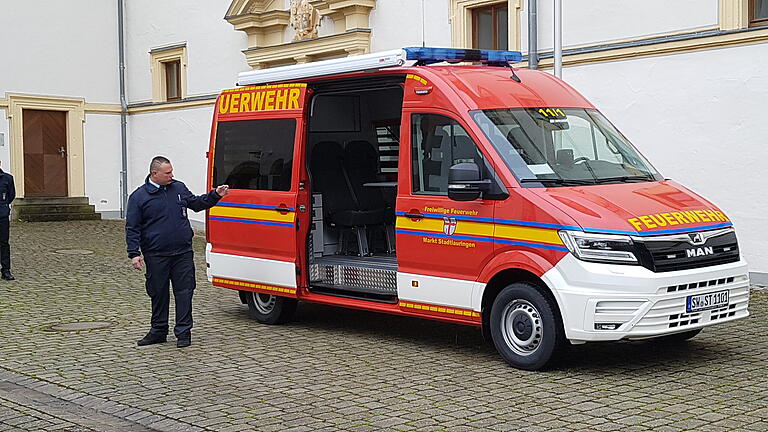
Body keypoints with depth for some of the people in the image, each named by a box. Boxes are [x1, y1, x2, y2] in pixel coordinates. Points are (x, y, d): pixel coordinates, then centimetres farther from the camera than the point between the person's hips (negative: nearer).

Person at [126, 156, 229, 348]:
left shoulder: (179, 188, 8)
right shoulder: (139, 197, -3)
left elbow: (196, 203, 23)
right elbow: (132, 228, -2)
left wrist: (215, 195, 9)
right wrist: (134, 253, -8)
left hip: (183, 253, 2)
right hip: (156, 256, -2)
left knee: (184, 292, 1)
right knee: (158, 293, 8)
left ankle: (184, 332, 8)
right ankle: (158, 331, 22)